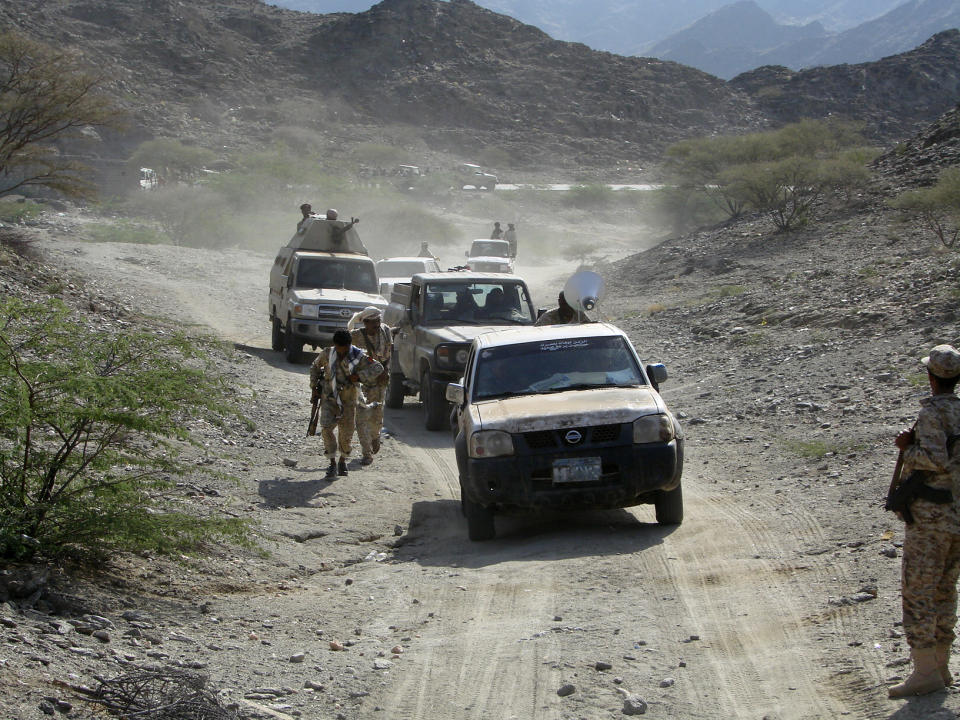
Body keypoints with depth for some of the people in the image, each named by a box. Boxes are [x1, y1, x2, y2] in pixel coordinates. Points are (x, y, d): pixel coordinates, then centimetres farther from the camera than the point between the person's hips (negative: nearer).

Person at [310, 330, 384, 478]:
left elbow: (378, 368, -15)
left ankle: (343, 461, 31)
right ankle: (332, 463, -6)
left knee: (346, 432, 6)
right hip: (329, 397, 0)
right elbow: (315, 367, 15)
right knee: (327, 428, -16)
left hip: (348, 400, 0)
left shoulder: (358, 357, -9)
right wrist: (314, 387, 9)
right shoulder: (327, 354, -3)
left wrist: (360, 375, -27)